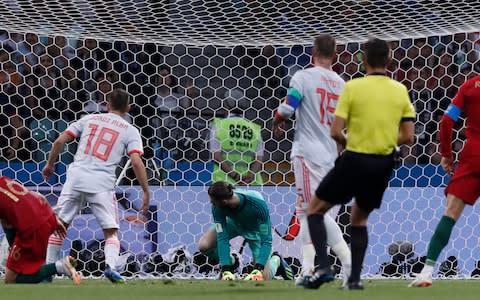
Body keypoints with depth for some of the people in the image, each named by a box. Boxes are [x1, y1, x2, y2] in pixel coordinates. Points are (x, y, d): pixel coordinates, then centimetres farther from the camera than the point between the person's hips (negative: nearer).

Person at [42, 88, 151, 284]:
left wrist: (50, 165, 24)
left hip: (76, 178, 2)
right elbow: (136, 162, -5)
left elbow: (59, 141, 10)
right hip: (102, 184, -2)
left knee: (60, 224, 13)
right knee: (111, 231, 4)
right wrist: (146, 192, -1)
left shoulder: (89, 119, 15)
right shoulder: (130, 130, 8)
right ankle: (110, 265, -21)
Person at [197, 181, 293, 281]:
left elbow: (266, 241, -36)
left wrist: (258, 270, -45)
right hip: (234, 224, 3)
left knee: (263, 278, -12)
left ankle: (276, 260, 23)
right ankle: (229, 262, 10)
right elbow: (222, 238, -31)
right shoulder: (217, 207, -33)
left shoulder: (258, 204, -41)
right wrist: (226, 270, -40)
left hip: (254, 229, -3)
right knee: (204, 246, -22)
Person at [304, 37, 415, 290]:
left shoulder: (353, 87, -10)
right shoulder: (400, 90, 1)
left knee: (315, 209, 12)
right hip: (383, 165, 4)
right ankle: (354, 278, 13)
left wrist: (347, 143, 8)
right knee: (359, 219, 24)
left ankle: (323, 267, -5)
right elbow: (407, 137, 2)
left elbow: (336, 132, -13)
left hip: (354, 161, -4)